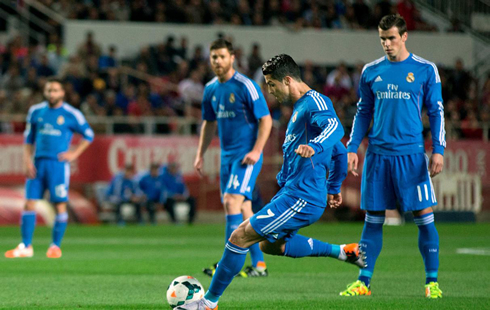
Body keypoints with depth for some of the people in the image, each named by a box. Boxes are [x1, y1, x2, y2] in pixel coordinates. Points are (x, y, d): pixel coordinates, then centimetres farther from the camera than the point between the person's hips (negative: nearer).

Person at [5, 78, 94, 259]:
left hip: (58, 164, -4)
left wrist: (74, 154, -3)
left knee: (60, 205, -5)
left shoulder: (71, 114, -1)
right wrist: (27, 161, 4)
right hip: (38, 162, 4)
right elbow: (28, 138, 16)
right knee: (29, 203, -2)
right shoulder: (35, 111, 10)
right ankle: (26, 246, 2)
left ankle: (56, 246, 4)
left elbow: (89, 135, 7)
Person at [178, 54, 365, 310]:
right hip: (291, 194, 11)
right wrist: (334, 187, 34)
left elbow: (335, 127, -36)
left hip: (301, 199, -11)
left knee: (240, 236, -11)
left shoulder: (315, 102, -13)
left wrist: (314, 146, -53)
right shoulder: (301, 107, 18)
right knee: (269, 244, 25)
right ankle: (342, 252, 22)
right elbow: (340, 152, 27)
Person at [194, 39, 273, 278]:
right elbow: (209, 123, 22)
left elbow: (266, 119, -10)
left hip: (247, 155, -7)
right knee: (243, 209, 8)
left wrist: (256, 151, -18)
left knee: (232, 201, -18)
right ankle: (259, 264, 15)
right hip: (227, 155, 7)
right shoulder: (211, 89, 10)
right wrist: (200, 154, 15)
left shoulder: (245, 86, -11)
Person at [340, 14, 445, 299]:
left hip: (412, 155, -3)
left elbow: (436, 112, 3)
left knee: (424, 217, -4)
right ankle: (364, 281, 8)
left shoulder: (425, 70, 2)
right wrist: (352, 148, 8)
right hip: (378, 155, 3)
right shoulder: (371, 72, 9)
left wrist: (438, 150, -5)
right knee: (373, 219, 4)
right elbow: (363, 113, 16)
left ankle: (432, 282, 4)